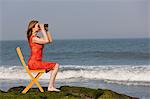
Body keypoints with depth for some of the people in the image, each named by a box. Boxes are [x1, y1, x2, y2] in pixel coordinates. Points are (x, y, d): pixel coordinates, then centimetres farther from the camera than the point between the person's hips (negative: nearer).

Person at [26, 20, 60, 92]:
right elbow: (46, 41, -25)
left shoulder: (37, 38, 16)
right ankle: (50, 87, -6)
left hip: (37, 62, 10)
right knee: (56, 65, -9)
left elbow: (50, 40, 18)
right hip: (34, 63, -10)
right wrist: (43, 29, -17)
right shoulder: (33, 38, -14)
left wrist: (46, 30, 11)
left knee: (55, 66, 16)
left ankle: (51, 87, 7)